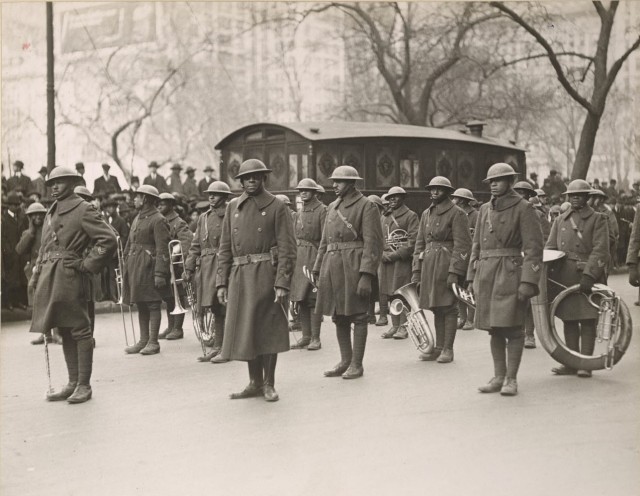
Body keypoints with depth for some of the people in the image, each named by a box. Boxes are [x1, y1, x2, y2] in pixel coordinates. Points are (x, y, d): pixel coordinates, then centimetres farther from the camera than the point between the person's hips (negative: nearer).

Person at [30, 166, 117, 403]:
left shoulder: (84, 210, -7)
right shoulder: (52, 212, 17)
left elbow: (108, 240, -14)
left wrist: (87, 264, -13)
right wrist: (37, 275, 13)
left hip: (69, 277, -8)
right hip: (49, 278, 8)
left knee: (79, 330, -2)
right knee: (64, 332, 13)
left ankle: (84, 385, 3)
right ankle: (72, 383, 20)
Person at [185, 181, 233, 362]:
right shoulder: (203, 217, 16)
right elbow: (195, 245, 16)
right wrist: (189, 268, 9)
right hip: (206, 268, 6)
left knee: (224, 309, -4)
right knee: (215, 309, 11)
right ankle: (217, 347, 17)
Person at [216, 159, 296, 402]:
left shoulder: (277, 207, -2)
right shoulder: (233, 207, 12)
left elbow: (287, 248, -7)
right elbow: (225, 246, 13)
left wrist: (282, 284, -15)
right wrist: (221, 282, 6)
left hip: (266, 274, -4)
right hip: (239, 275, 5)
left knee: (268, 330, 1)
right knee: (245, 330, 8)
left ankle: (269, 384, 12)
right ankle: (255, 383, 20)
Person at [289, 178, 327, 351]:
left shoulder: (322, 210, -5)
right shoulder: (299, 213, 17)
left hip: (314, 257, -7)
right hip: (298, 259, 7)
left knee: (313, 299, -6)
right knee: (300, 299, 6)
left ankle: (315, 338, -1)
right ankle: (306, 336, 13)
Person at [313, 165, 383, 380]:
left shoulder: (366, 207, -5)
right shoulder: (332, 207, 16)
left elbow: (373, 243, -12)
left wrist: (366, 276, -19)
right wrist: (318, 271, 14)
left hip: (354, 268, -7)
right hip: (332, 268, 7)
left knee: (357, 317, 0)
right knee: (338, 316, 11)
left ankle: (357, 364, 7)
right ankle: (345, 361, 22)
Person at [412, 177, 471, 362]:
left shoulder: (457, 213, -5)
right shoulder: (426, 214, 16)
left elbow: (462, 245, -11)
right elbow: (420, 243, 17)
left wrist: (454, 272, -17)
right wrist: (416, 270, 10)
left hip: (447, 262, -6)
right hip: (428, 264, 6)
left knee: (448, 307, -2)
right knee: (436, 307, 11)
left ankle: (448, 350, 3)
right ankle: (438, 348, 17)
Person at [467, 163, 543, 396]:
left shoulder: (523, 208, -3)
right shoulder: (485, 209, 15)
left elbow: (534, 248, -9)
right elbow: (477, 245, 19)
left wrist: (528, 281, -16)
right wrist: (472, 278, 14)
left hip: (511, 273, -6)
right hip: (486, 274, 6)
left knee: (512, 327, -4)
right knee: (493, 328, 9)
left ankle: (511, 379, 2)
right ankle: (498, 377, 16)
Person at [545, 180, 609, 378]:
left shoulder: (597, 220, 1)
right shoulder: (560, 220, 14)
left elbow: (600, 251, -8)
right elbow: (550, 248, 13)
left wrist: (588, 275, -19)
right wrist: (545, 272, -4)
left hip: (588, 275, -4)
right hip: (564, 277, 4)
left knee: (587, 321, -2)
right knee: (568, 320, 7)